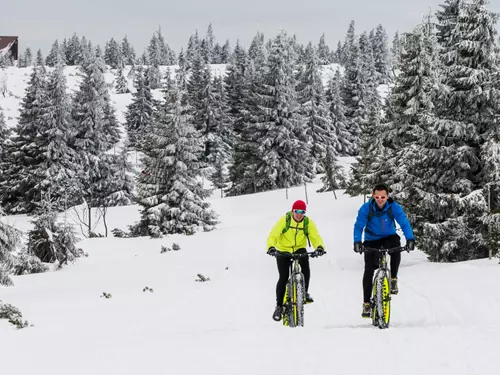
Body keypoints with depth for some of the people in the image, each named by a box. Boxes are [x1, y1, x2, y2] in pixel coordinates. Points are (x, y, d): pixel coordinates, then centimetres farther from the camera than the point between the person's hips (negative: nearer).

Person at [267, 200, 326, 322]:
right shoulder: (284, 220, -16)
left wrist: (320, 247, -40)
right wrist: (271, 247, -43)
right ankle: (279, 306, 6)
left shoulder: (308, 222, -10)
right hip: (283, 251, -1)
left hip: (299, 250, 1)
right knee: (283, 278, -9)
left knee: (306, 267, -28)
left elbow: (315, 237, -18)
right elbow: (273, 235, -23)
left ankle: (304, 292, -6)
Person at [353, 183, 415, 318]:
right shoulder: (366, 208, -21)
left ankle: (393, 279, -18)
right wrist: (357, 242, -42)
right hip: (372, 240, 0)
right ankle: (366, 303, 2)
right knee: (369, 270, -10)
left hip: (389, 237, 0)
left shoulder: (394, 207, -19)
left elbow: (404, 223, -25)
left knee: (396, 242, -35)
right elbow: (358, 226, -24)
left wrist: (410, 239, -42)